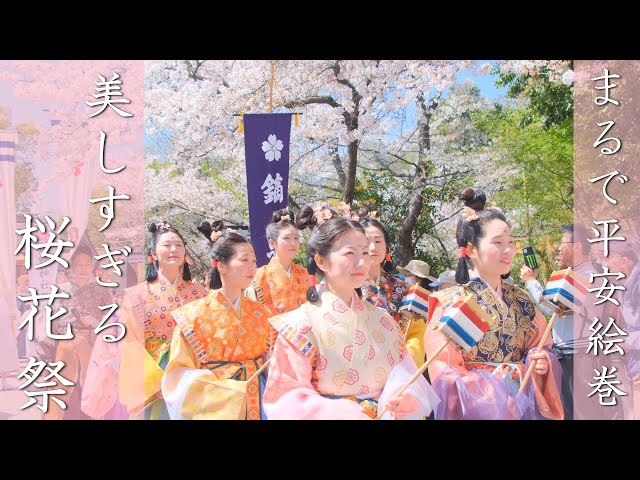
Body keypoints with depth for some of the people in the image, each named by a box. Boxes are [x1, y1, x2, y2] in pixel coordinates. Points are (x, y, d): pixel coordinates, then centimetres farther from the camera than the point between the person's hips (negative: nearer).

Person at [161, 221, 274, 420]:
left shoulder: (261, 314, 2)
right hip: (216, 408, -3)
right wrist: (234, 390, -20)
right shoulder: (194, 315, -10)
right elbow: (180, 375, -11)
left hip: (258, 405, 4)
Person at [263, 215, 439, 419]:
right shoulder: (302, 324, -9)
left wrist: (401, 395, -10)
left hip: (385, 414, 4)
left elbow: (403, 369, 9)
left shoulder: (381, 319, 5)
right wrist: (342, 414, -20)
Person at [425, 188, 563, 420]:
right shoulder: (450, 303, -11)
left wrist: (543, 361, -9)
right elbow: (445, 375, -14)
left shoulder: (522, 301, 4)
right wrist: (494, 395, -20)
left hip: (525, 405, 5)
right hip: (477, 407, -4)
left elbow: (542, 346, 13)